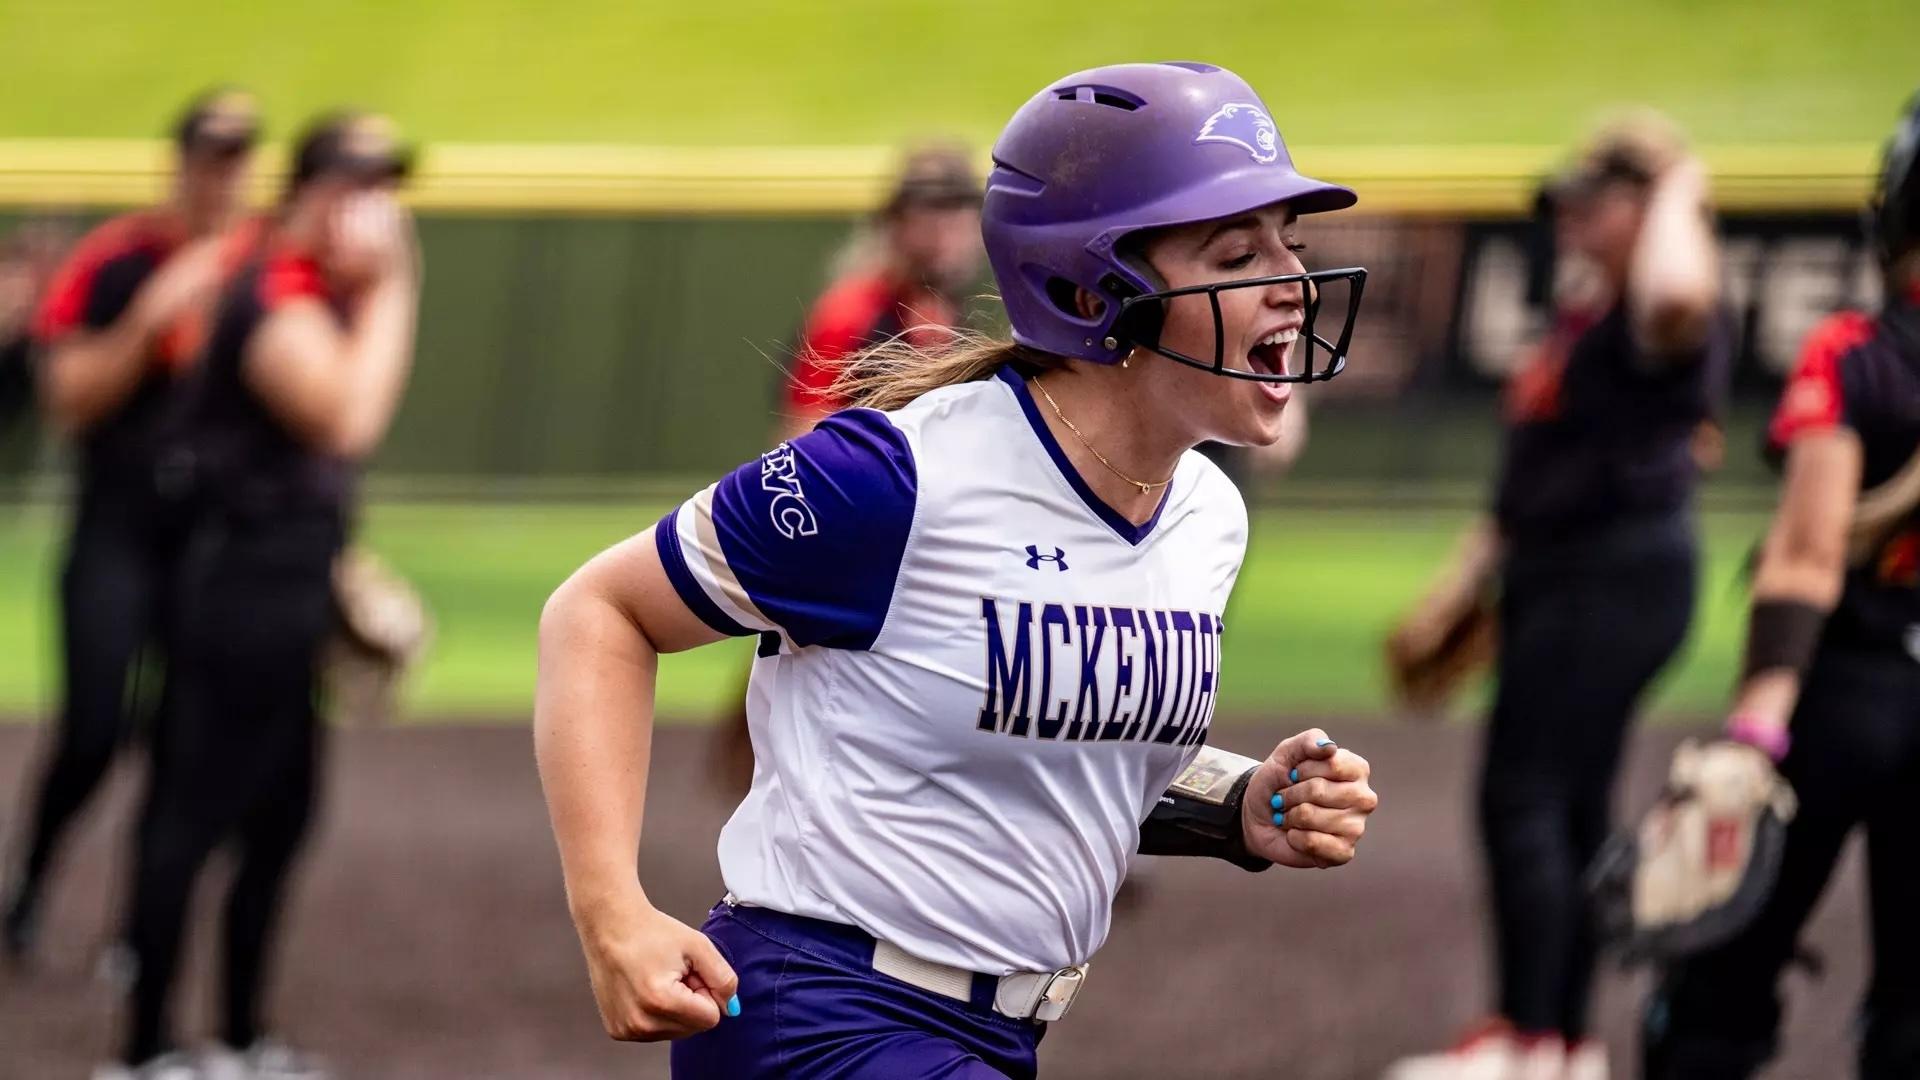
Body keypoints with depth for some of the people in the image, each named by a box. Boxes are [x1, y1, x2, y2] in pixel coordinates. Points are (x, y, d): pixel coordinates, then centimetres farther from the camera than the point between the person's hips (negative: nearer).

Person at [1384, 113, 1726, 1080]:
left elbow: (1676, 293, -45)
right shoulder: (1577, 312, 15)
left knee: (1524, 795, -12)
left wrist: (1678, 195, -26)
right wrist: (1460, 591, 23)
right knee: (1567, 807, 13)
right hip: (1546, 583, 10)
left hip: (1617, 585, -10)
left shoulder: (1653, 325, -16)